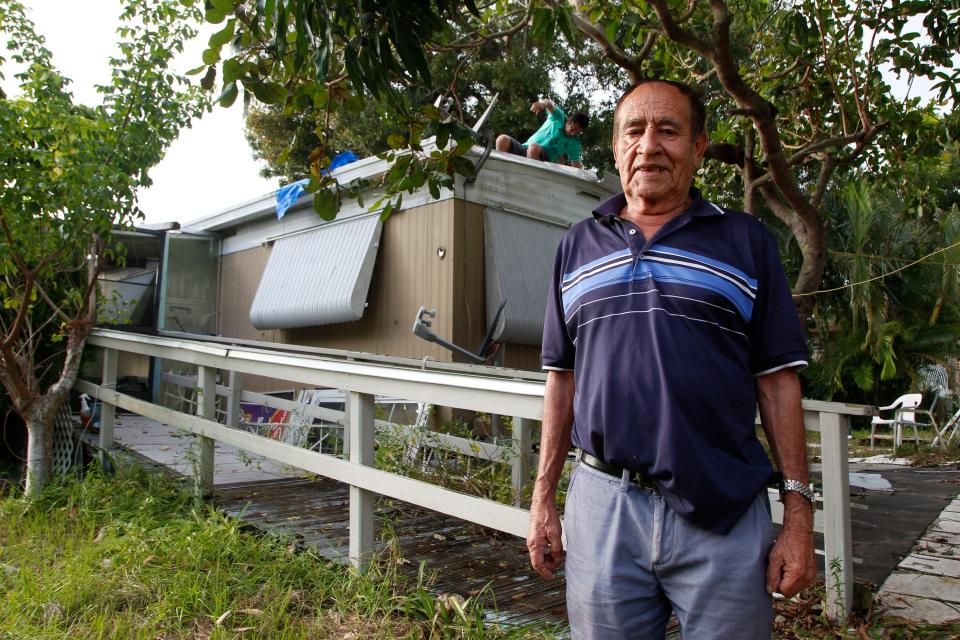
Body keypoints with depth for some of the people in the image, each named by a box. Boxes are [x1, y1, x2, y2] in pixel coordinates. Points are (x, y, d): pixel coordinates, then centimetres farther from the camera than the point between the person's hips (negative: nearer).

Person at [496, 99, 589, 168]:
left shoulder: (574, 143, 4)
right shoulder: (559, 117, 0)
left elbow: (576, 163, 6)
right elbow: (549, 104, -20)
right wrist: (542, 104, -44)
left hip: (543, 159, -1)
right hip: (524, 149, 1)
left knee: (534, 147, -39)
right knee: (502, 139, -27)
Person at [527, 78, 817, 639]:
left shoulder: (745, 241, 5)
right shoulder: (578, 247, 10)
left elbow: (778, 382, 2)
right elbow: (563, 380, 11)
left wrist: (799, 514, -3)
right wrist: (543, 499, 9)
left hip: (725, 514, -1)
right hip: (601, 506, 2)